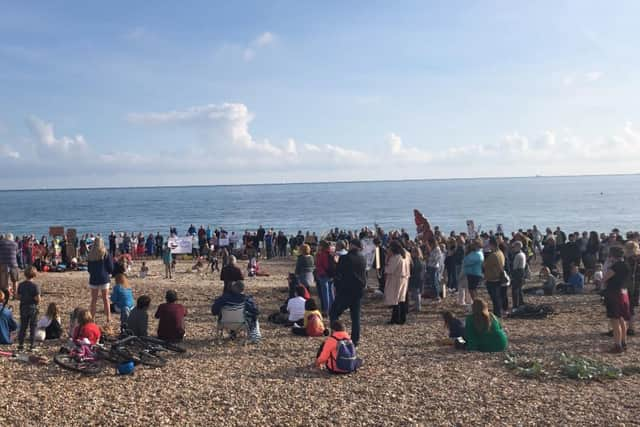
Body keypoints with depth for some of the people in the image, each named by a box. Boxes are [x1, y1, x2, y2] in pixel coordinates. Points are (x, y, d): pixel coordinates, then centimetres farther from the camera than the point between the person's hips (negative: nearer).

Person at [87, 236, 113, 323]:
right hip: (104, 279, -2)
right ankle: (108, 319, 7)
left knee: (93, 300, 10)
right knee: (105, 300, 6)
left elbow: (89, 269, 11)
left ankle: (92, 319, 12)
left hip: (93, 279, 2)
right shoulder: (106, 254, -9)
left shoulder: (91, 255, -1)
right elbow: (111, 268, -4)